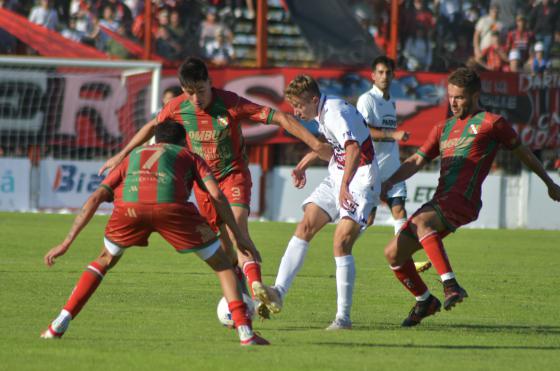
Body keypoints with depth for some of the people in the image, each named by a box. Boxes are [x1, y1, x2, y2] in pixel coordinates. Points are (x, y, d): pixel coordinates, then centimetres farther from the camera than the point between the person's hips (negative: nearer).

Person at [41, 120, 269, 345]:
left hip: (129, 207, 2)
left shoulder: (132, 157, 40)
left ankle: (59, 326, 19)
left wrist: (66, 243, 28)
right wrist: (239, 235, 20)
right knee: (222, 264, 17)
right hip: (171, 206, -2)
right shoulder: (189, 156, 36)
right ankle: (245, 332, 3)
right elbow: (216, 195, 17)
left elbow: (95, 199, 30)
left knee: (104, 261, 30)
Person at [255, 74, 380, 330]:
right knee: (305, 227, -3)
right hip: (336, 178, 9)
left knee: (341, 243, -16)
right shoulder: (322, 114, 7)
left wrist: (345, 185, -48)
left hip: (360, 182, -9)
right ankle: (279, 292, -7)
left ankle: (343, 317, -11)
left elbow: (354, 148, -40)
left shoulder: (335, 113, -23)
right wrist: (303, 165, 28)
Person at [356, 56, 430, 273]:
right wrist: (394, 134, -25)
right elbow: (363, 130, -20)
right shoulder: (367, 100, -7)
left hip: (391, 167, 7)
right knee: (367, 217, -4)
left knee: (399, 210, -5)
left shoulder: (391, 102, 18)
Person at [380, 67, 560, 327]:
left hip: (462, 200, -7)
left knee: (420, 222, -37)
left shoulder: (491, 122, 5)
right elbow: (417, 161, 17)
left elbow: (522, 152, 16)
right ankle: (425, 302, 23)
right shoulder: (443, 128, 23)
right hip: (440, 203, 7)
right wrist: (389, 183, -1)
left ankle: (450, 284, -39)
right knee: (394, 253, 3)